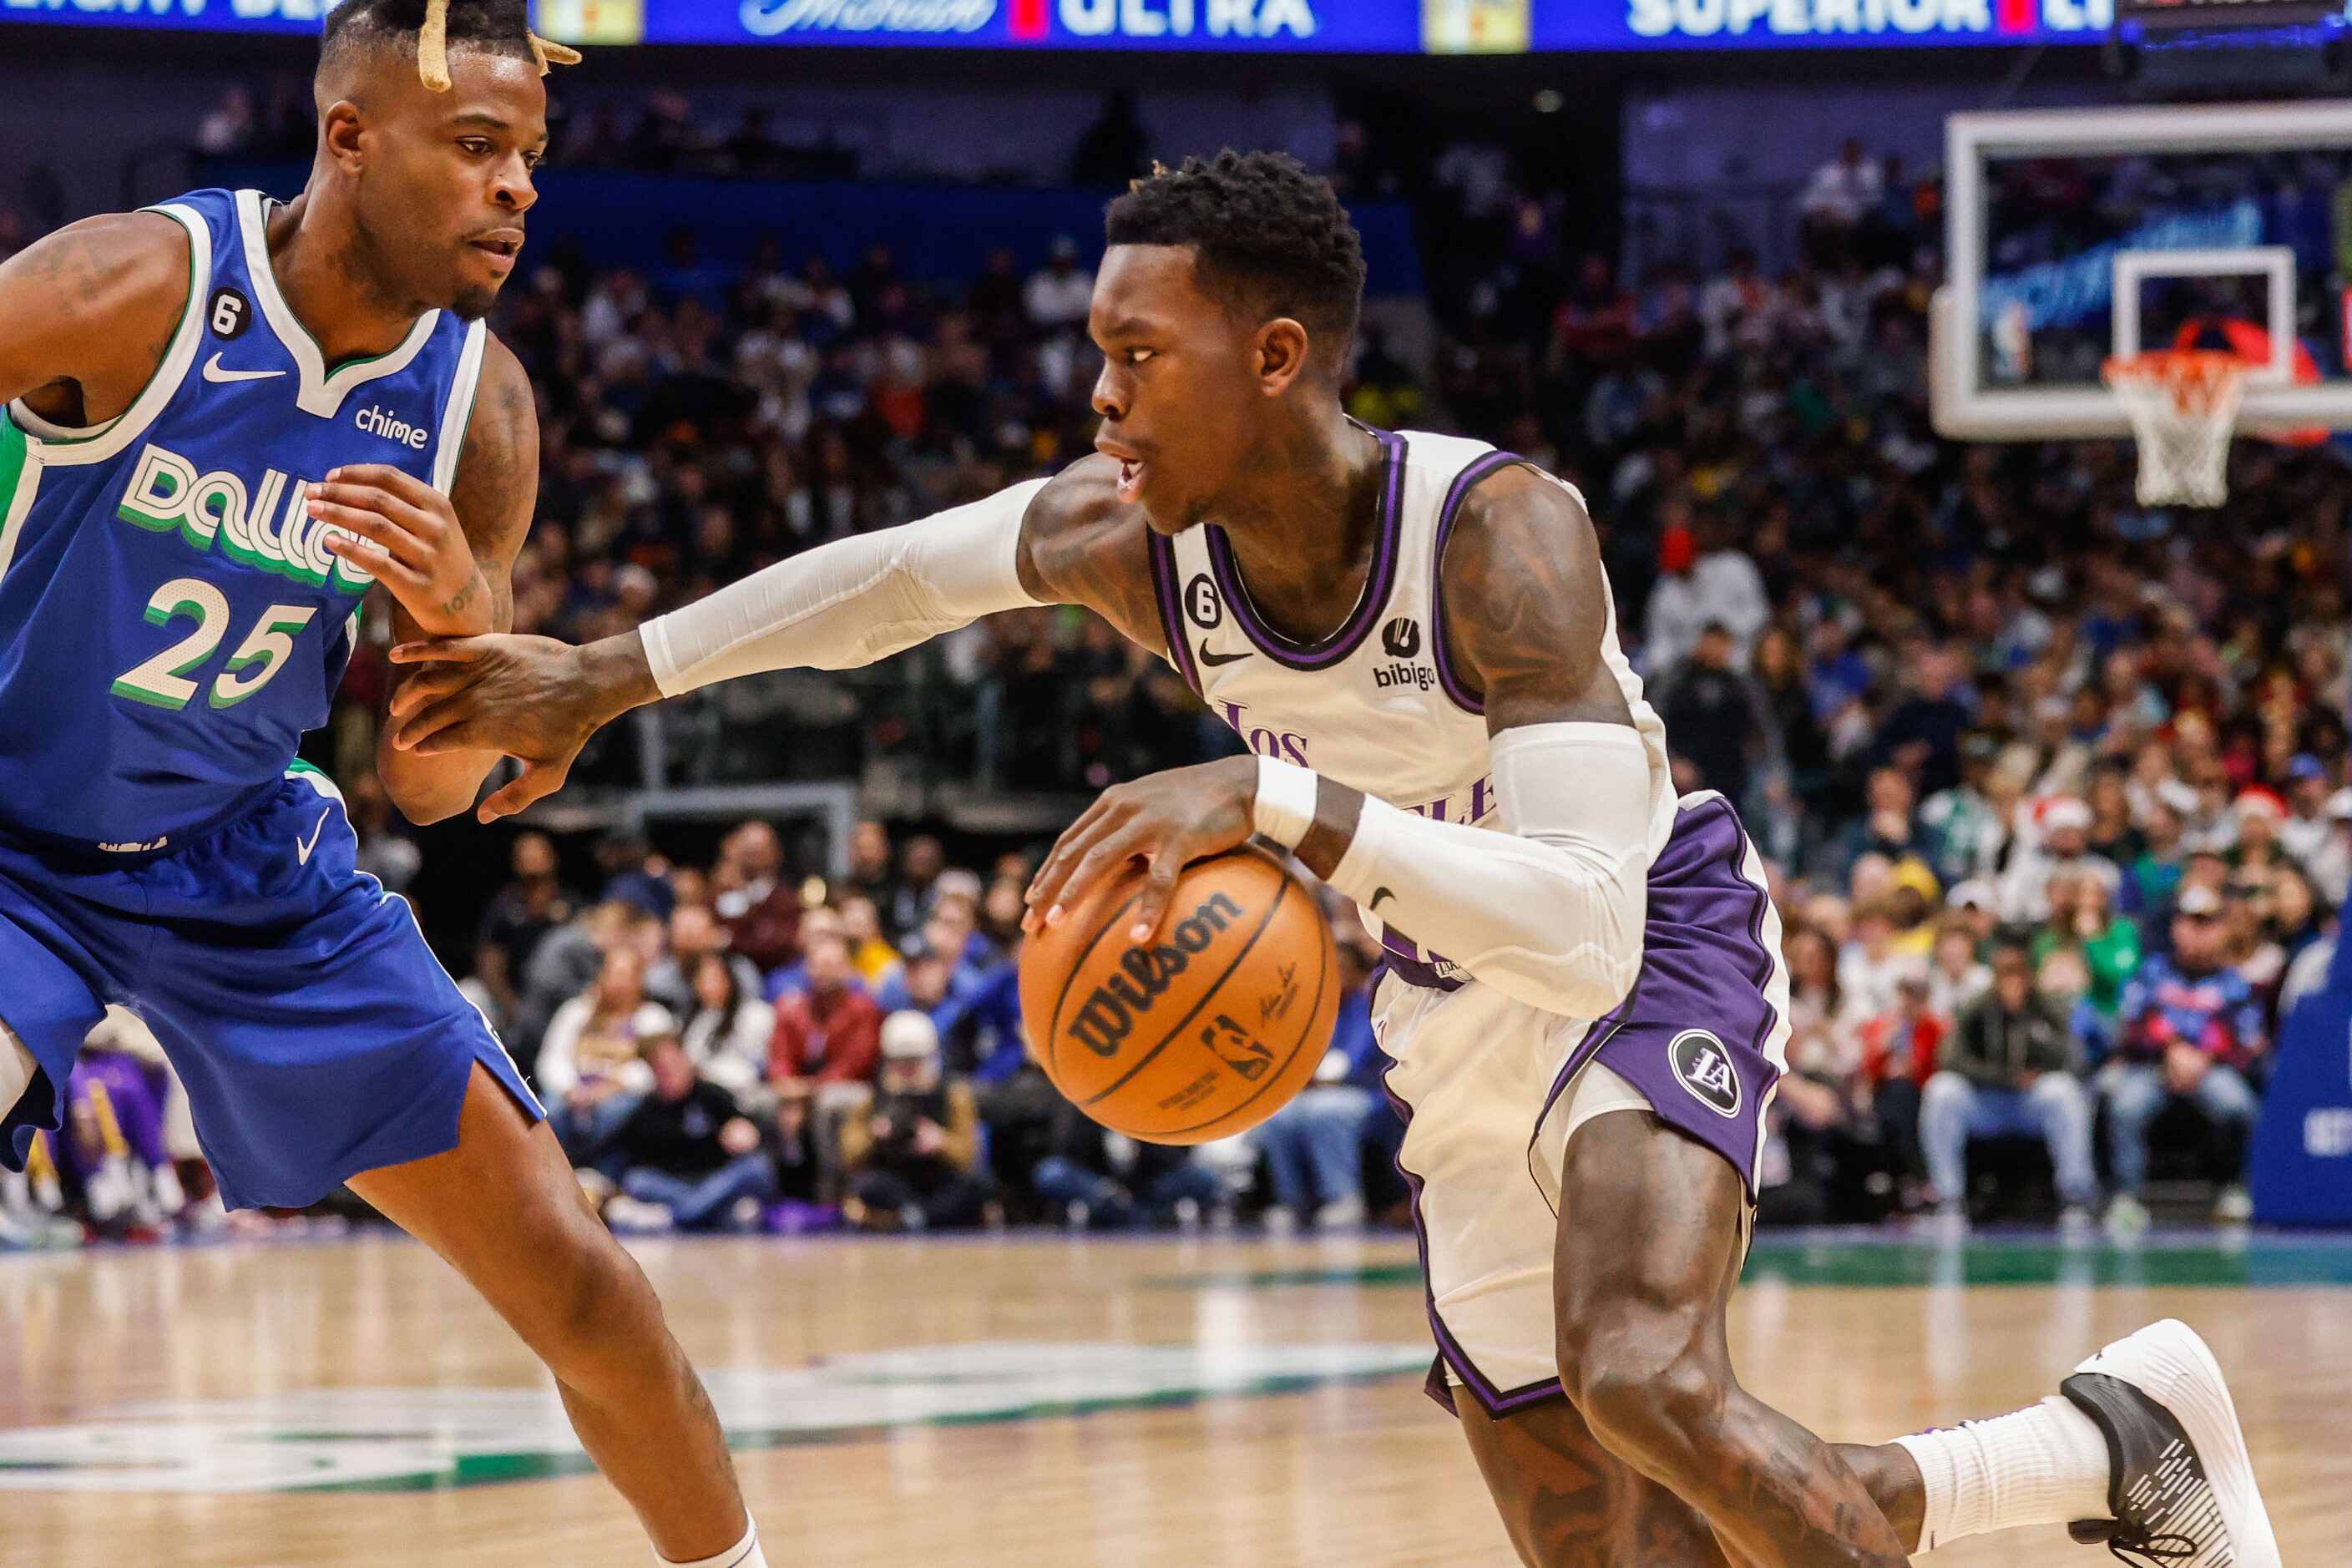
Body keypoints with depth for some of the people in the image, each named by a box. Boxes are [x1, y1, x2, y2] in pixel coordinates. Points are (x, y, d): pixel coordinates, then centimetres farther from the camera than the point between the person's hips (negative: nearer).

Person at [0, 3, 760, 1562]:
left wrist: (460, 612, -23)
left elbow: (433, 788, -4)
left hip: (241, 853, 5)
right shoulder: (135, 290, -24)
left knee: (564, 1261, 3)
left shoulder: (482, 409, -9)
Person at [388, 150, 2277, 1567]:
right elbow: (888, 577, 4)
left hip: (1656, 958, -7)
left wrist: (1280, 798, -51)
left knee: (1645, 1383, -36)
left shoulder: (1500, 530, -32)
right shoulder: (1130, 537, -16)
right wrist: (606, 675, 7)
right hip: (1460, 1025, 7)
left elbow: (1587, 922, -42)